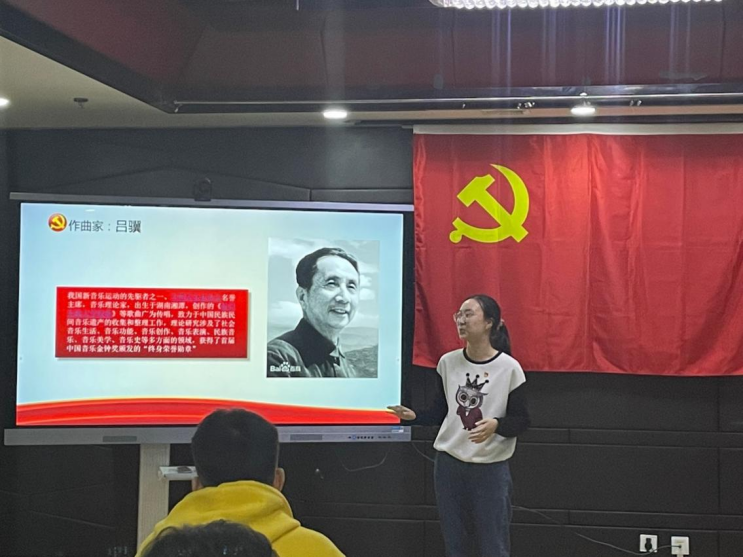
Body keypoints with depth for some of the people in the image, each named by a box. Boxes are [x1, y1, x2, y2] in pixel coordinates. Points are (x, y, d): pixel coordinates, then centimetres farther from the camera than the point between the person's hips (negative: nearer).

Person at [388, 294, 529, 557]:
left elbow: (521, 421, -6)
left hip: (491, 469, -4)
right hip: (448, 464, 4)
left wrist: (496, 425, -25)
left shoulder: (509, 368, -9)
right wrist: (414, 416, -5)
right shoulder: (448, 362, 3)